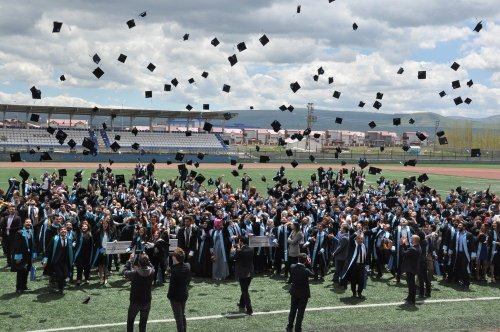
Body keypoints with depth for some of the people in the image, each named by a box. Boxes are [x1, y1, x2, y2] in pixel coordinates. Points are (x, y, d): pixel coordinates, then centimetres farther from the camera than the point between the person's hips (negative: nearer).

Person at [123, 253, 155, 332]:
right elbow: (151, 267, 7)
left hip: (135, 302, -2)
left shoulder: (134, 273, -25)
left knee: (130, 321, 21)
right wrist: (145, 258, 4)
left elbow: (125, 272, -5)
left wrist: (130, 261, -1)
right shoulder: (152, 272, -17)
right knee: (143, 323, 16)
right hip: (147, 302, 2)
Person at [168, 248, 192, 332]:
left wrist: (169, 295, -10)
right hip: (184, 294, 7)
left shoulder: (175, 270, -27)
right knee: (182, 314, 23)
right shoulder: (187, 266, -6)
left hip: (175, 296, -7)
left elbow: (172, 284, -22)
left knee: (178, 317, 6)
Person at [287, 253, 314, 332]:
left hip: (294, 292, 5)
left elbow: (291, 277, 0)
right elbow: (312, 274, -6)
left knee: (293, 310, 20)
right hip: (303, 293, -4)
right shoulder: (306, 270, -26)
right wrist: (309, 264, -9)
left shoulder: (292, 267, -13)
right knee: (300, 311, 9)